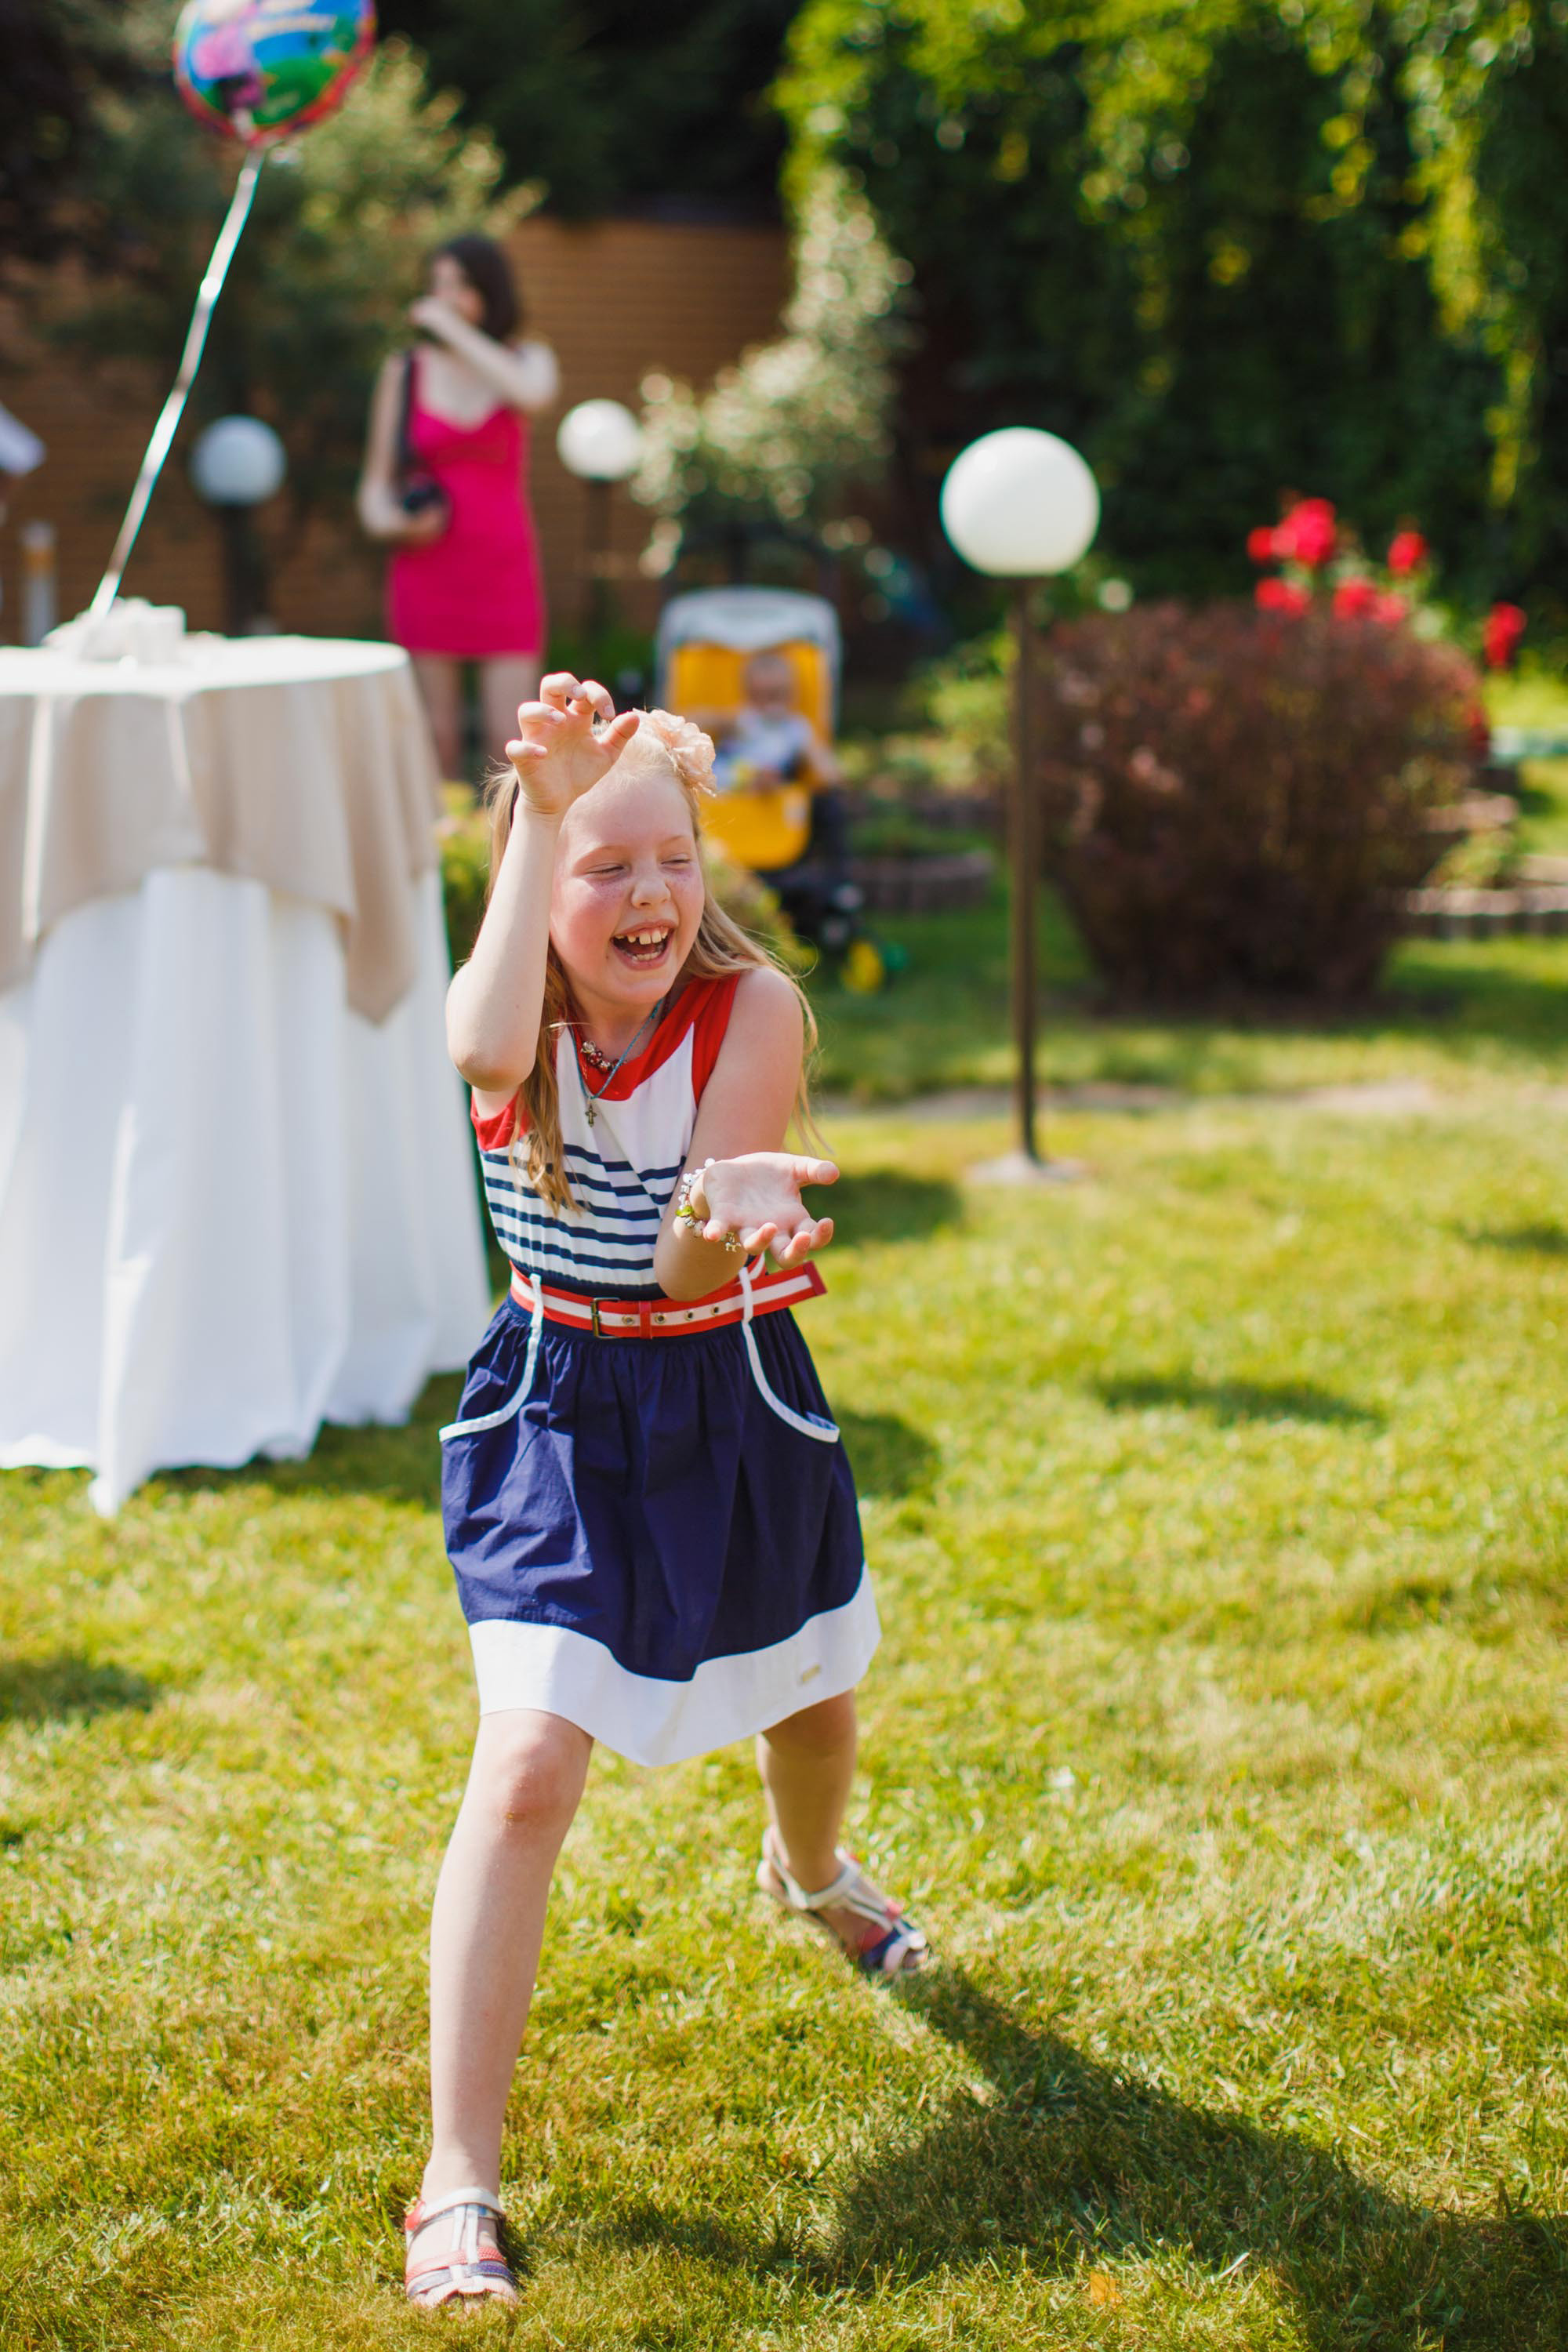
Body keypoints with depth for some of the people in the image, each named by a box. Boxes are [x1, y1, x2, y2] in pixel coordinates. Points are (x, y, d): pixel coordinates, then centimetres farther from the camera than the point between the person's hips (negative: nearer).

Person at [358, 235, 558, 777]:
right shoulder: (404, 372, 5)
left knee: (512, 741, -6)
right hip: (427, 569, 0)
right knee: (436, 740, 0)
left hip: (504, 572, 0)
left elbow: (531, 394, -22)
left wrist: (454, 328, -15)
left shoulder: (529, 360, 5)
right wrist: (388, 522, -14)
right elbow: (375, 484, 8)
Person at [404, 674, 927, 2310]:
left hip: (733, 1405, 2)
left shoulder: (751, 1006, -19)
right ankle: (456, 2189, -9)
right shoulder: (521, 1010, -16)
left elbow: (697, 1274, -31)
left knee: (810, 1698, 24)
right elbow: (484, 1048, -46)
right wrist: (545, 809, -53)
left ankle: (808, 1872, 64)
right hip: (558, 1420, -1)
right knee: (525, 1769, -17)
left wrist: (722, 1220, -56)